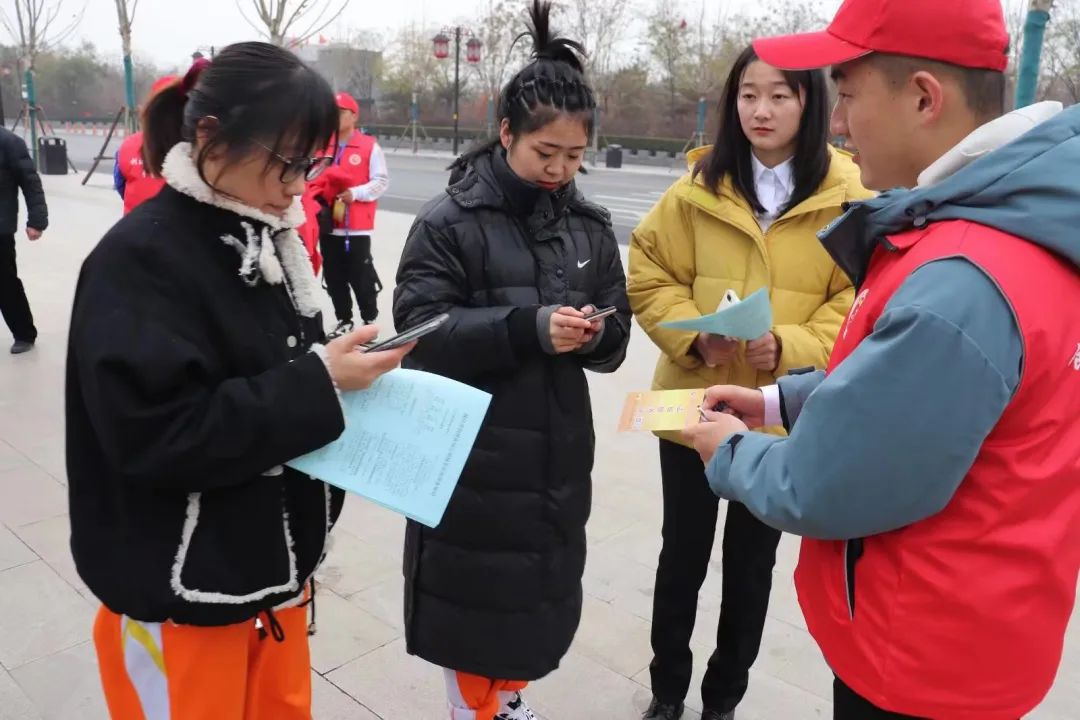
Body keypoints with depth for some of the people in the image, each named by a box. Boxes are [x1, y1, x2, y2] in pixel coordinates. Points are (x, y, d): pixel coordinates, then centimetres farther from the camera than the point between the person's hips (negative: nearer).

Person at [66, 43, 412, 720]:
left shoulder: (270, 239, 4)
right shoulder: (140, 258, -19)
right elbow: (156, 436, -25)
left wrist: (341, 373, -8)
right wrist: (318, 385, -25)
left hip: (274, 565, 7)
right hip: (183, 593, -7)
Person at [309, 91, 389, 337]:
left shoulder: (369, 146, -4)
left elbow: (381, 181, -7)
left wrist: (355, 193, -18)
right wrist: (318, 194, -4)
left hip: (357, 226, -5)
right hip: (328, 224, 5)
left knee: (361, 276, 0)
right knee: (334, 277, 12)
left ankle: (369, 320, 16)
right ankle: (344, 321, 26)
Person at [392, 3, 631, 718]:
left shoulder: (591, 227, 4)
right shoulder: (450, 221, -9)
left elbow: (616, 338, 6)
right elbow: (422, 331, -16)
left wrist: (595, 334, -17)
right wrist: (529, 327, -27)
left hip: (558, 452, 5)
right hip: (472, 457, -4)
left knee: (541, 594, 18)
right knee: (475, 599, 10)